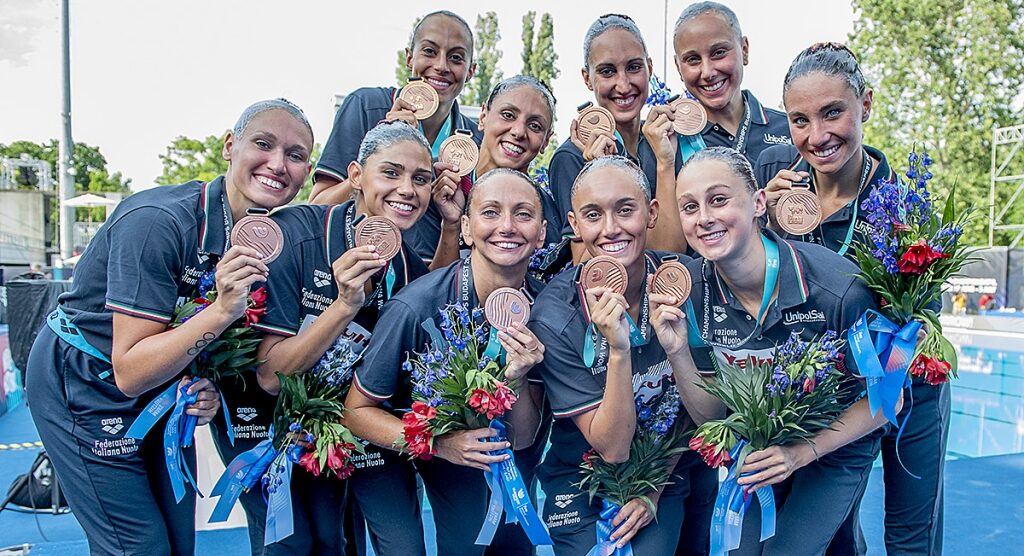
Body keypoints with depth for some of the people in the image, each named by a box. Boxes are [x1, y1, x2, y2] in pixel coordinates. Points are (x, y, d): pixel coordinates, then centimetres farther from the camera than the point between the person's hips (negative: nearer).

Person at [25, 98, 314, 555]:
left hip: (162, 393, 7)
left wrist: (209, 389, -14)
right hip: (83, 385, -6)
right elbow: (130, 372, -28)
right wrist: (222, 309, -39)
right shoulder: (159, 222, -28)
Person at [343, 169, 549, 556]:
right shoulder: (416, 307, -33)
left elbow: (524, 438, -14)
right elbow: (356, 410, -19)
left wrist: (517, 378, -34)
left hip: (504, 448, 3)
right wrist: (440, 444, -33)